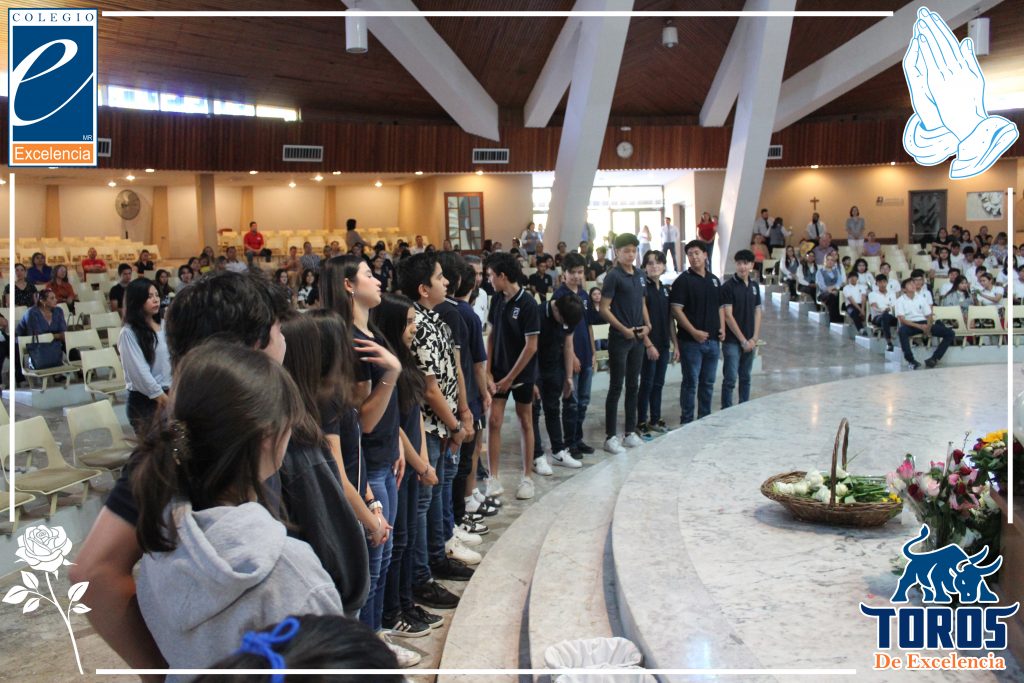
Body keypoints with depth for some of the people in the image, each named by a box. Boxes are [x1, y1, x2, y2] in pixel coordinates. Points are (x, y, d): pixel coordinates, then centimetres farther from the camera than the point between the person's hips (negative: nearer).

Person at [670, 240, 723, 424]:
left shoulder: (714, 280, 13)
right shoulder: (683, 280, -6)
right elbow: (676, 309, -13)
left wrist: (722, 328, 4)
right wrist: (694, 331, -18)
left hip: (712, 340, 6)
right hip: (691, 341, -6)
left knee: (708, 382, 13)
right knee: (690, 383, -1)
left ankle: (705, 419, 23)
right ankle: (687, 421, 7)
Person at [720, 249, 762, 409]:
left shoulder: (754, 286, 10)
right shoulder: (728, 286, -9)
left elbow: (757, 312, 11)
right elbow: (728, 315, -12)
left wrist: (754, 338, 0)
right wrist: (743, 340, -12)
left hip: (750, 341, 6)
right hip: (732, 341, -6)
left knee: (746, 378, 13)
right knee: (730, 379, -4)